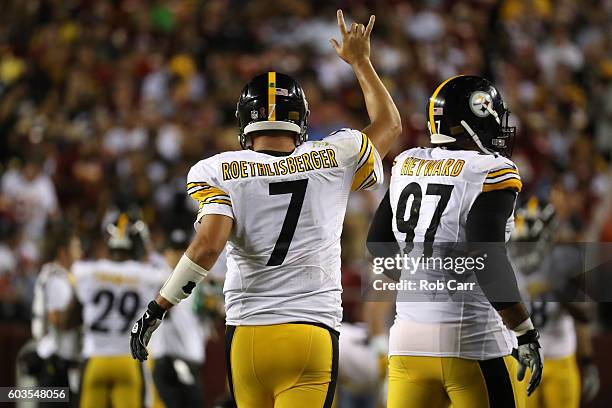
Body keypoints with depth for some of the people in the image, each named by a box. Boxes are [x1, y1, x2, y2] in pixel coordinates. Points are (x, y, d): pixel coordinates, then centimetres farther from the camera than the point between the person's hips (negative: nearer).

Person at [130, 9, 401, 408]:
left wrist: (157, 310, -8)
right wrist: (361, 62, 37)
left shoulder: (219, 171, 0)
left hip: (246, 335, 1)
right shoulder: (335, 159, 5)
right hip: (312, 335, -1)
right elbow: (390, 125, 25)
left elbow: (208, 245, -14)